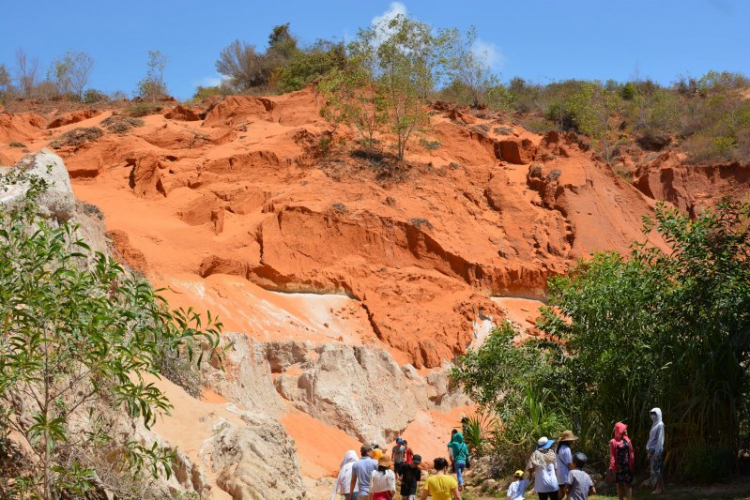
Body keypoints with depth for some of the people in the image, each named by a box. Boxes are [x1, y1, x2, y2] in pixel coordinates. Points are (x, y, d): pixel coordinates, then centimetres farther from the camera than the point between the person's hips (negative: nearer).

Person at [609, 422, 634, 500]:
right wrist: (612, 467, -16)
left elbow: (631, 453, 6)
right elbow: (612, 455, -9)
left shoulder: (627, 440, 4)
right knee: (619, 484, 7)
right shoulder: (613, 442, -7)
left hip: (627, 466, 3)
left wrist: (632, 465, 1)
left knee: (628, 484, 4)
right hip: (618, 466, -3)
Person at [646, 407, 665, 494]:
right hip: (652, 449, 9)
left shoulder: (660, 425, -12)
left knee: (656, 469, -6)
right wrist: (648, 448, 14)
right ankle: (656, 487, 14)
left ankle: (660, 488, -2)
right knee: (653, 468, 10)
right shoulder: (654, 424, 14)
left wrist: (657, 451, -19)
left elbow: (660, 439, -16)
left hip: (656, 450, -9)